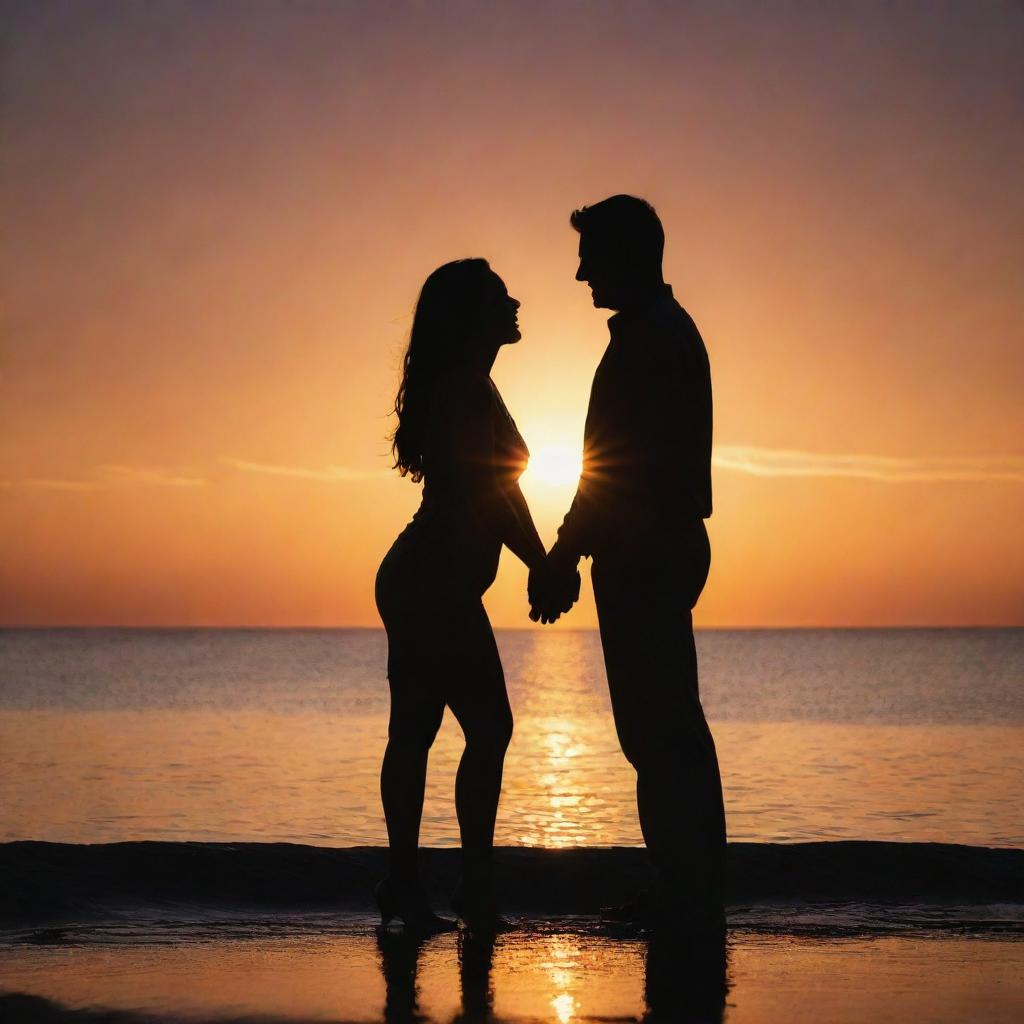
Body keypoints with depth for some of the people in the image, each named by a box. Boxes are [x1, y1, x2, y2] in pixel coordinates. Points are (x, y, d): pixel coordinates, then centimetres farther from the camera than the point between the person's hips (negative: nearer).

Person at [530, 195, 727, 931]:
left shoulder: (647, 339, -14)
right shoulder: (671, 331, 18)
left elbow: (618, 466, -19)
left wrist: (563, 558, -16)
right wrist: (568, 553, 20)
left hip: (644, 558, -10)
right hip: (670, 549, 10)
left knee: (656, 729, -7)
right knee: (671, 725, 12)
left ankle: (686, 892, -4)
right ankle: (692, 890, 17)